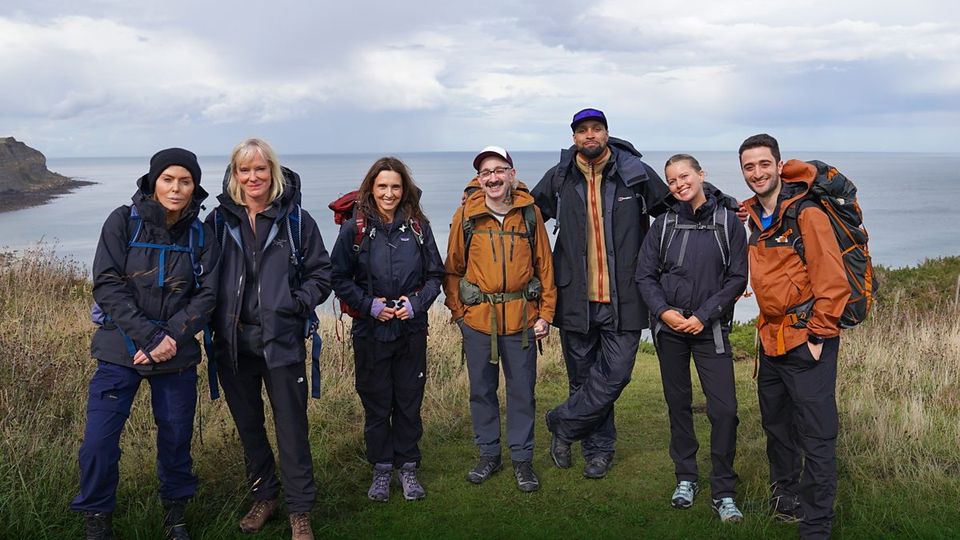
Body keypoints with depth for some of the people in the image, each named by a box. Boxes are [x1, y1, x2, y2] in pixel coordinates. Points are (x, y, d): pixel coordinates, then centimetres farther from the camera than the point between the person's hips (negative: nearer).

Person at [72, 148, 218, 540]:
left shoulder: (199, 234, 1)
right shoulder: (123, 222, -5)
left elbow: (206, 294, -3)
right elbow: (107, 286, -11)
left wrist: (172, 338, -17)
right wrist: (151, 338, -18)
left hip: (177, 356, 2)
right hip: (121, 350, -2)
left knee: (176, 438, 10)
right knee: (98, 442, -4)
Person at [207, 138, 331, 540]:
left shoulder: (296, 219, 0)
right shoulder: (219, 220, 4)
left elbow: (320, 273, 3)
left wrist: (297, 303, -10)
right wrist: (214, 315, -3)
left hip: (282, 341, -3)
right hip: (233, 341, 3)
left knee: (291, 427, 1)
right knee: (248, 425, 16)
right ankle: (264, 496, 35)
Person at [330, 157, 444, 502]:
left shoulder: (418, 227, 2)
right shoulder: (355, 228, -4)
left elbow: (435, 274, 6)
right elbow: (339, 278, -1)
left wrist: (417, 302, -10)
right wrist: (369, 304, -13)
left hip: (412, 329, 1)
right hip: (371, 331, -1)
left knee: (409, 401, 9)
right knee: (376, 403, 9)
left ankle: (407, 466, 25)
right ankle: (381, 469, 25)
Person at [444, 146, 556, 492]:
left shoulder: (529, 213, -1)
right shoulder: (466, 215, -1)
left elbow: (544, 266, 4)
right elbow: (453, 269, 6)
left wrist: (545, 313, 1)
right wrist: (457, 312, 1)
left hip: (521, 318, 0)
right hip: (478, 318, 1)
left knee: (522, 391, 8)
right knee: (482, 390, 12)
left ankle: (522, 458, 23)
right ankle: (489, 454, 29)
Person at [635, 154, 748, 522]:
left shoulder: (729, 222, -3)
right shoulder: (664, 223, 4)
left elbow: (737, 278, -5)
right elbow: (645, 275, 4)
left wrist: (703, 316, -13)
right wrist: (664, 311, -11)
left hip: (710, 327, -2)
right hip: (669, 327, 2)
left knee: (724, 409, -8)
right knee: (678, 404, 11)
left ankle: (723, 493, 6)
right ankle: (686, 478, 26)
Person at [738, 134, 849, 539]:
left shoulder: (807, 214, -13)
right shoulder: (754, 218, 9)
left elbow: (832, 280, -15)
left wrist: (818, 336, -15)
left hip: (807, 342, -8)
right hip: (772, 338, 8)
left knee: (816, 437, -1)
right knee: (776, 426, 20)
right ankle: (785, 497, 38)